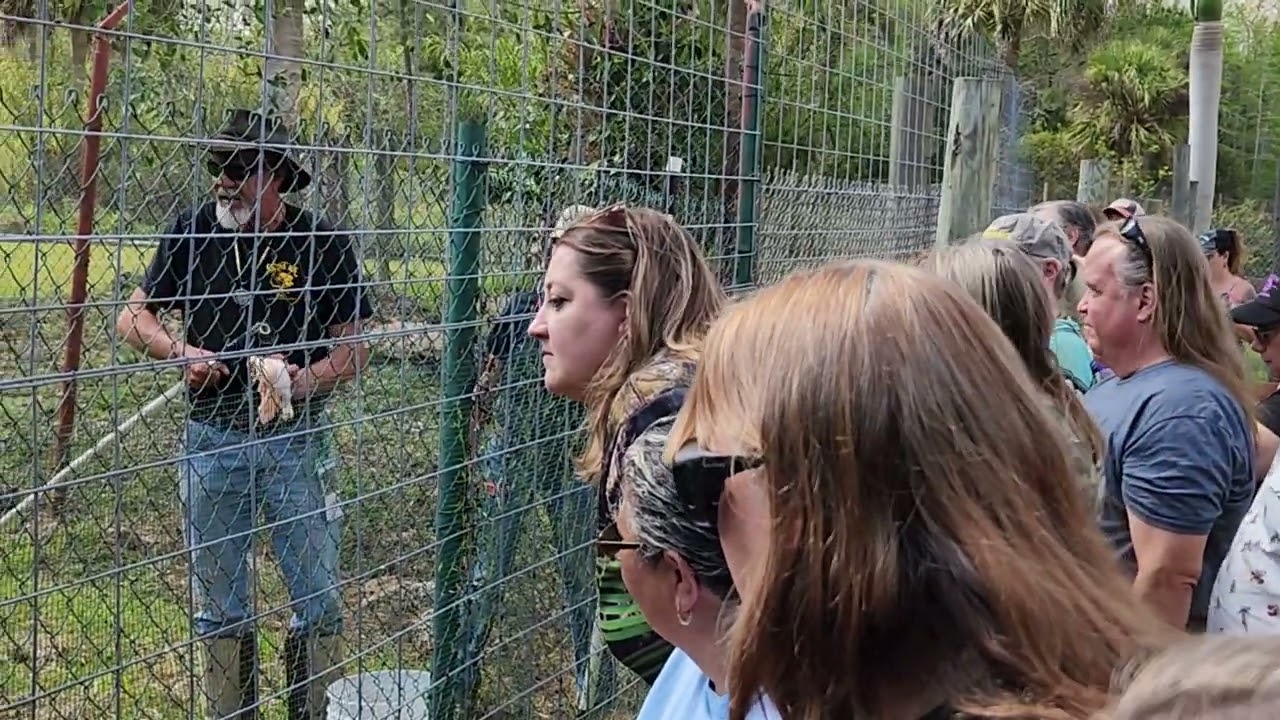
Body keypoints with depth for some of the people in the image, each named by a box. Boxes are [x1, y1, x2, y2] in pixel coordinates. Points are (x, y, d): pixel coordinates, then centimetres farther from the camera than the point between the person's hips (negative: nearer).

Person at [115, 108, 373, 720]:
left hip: (294, 440, -2)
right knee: (219, 607, 12)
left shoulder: (322, 243, -5)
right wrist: (181, 352, -11)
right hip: (211, 440, 2)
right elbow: (132, 316, 8)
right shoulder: (192, 232, 1)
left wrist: (299, 381, -20)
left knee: (318, 601, 3)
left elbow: (355, 349, -2)